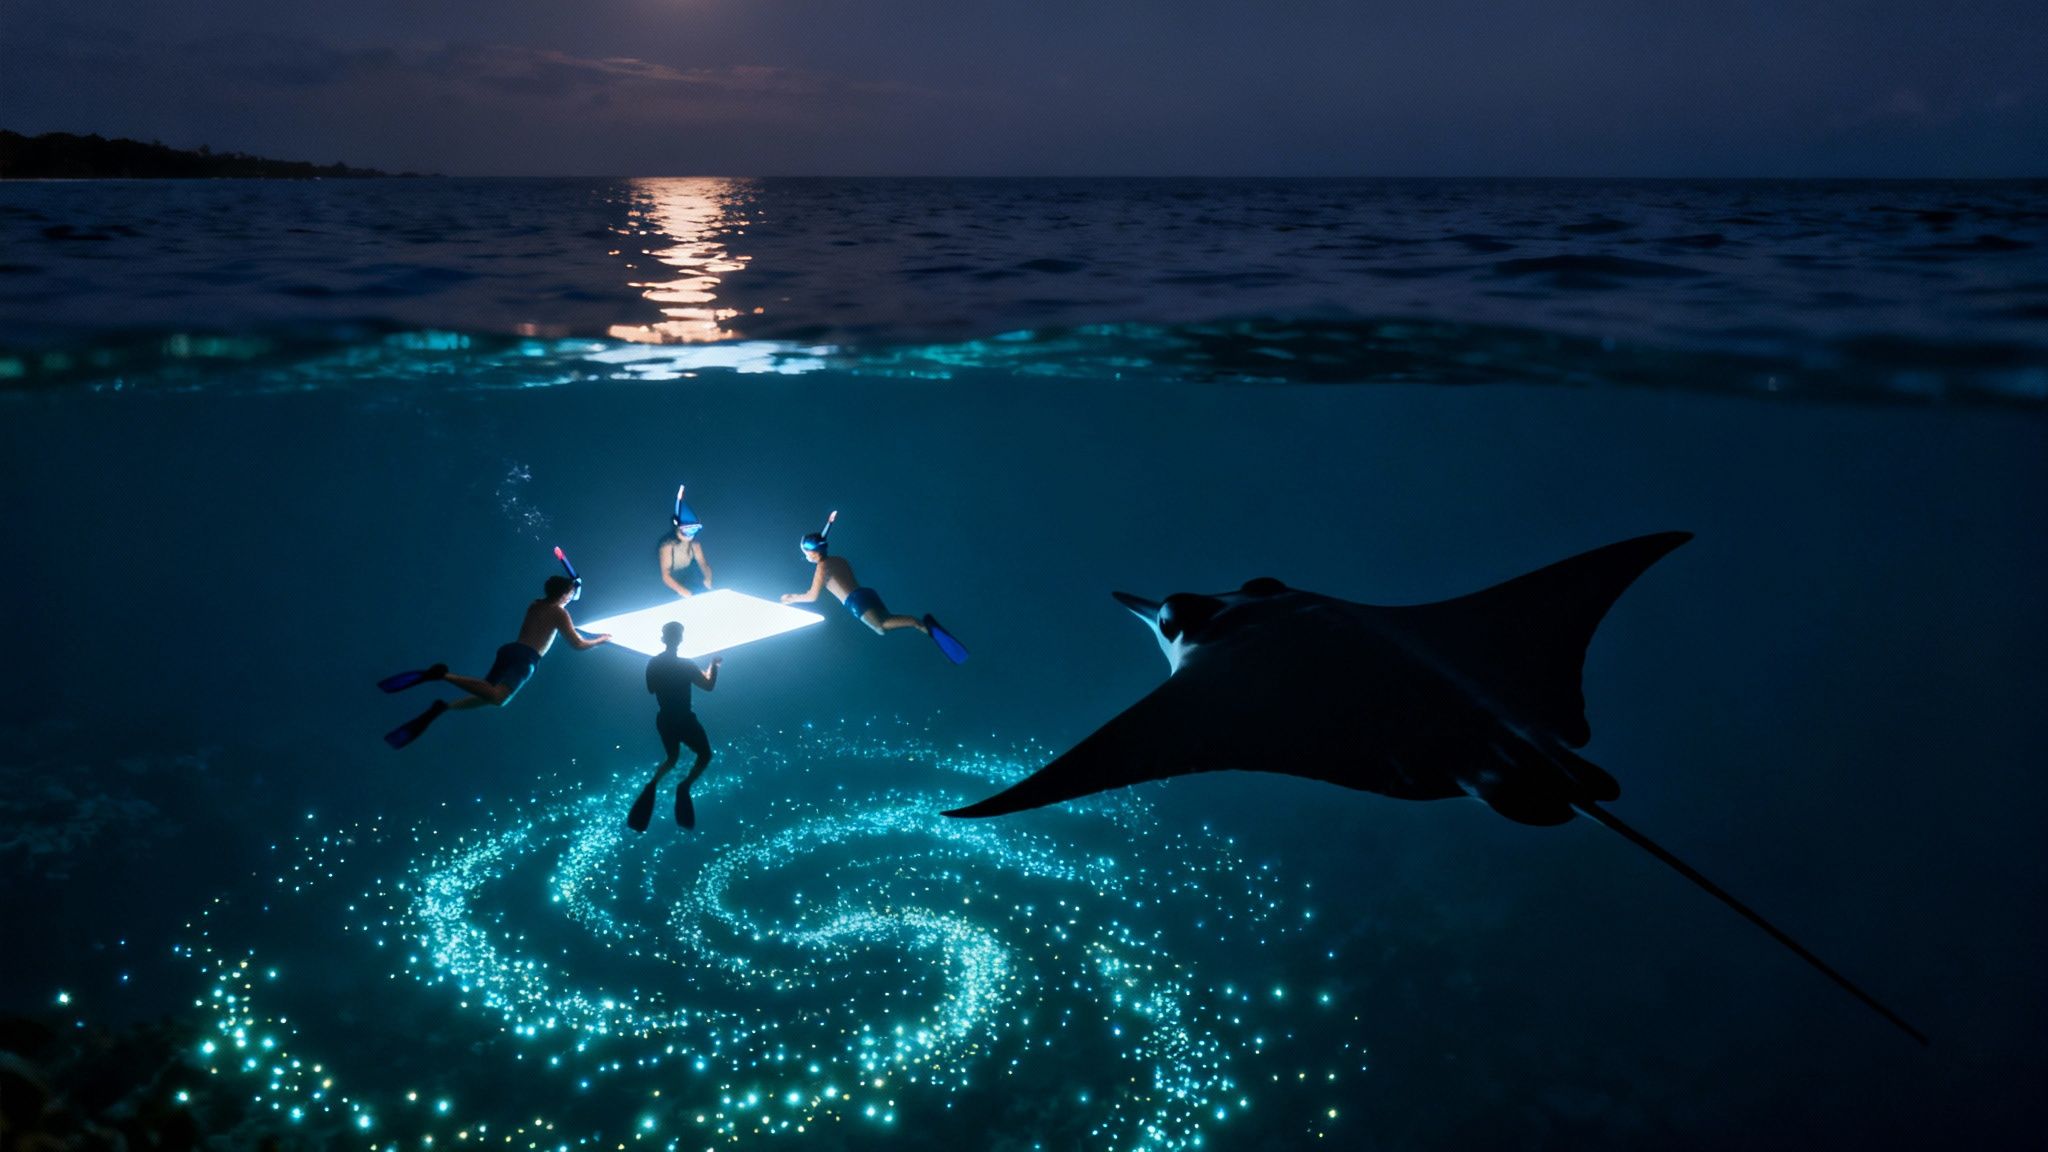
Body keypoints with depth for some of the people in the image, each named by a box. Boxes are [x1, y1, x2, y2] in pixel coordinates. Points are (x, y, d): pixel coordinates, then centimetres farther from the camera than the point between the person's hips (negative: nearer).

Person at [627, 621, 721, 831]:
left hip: (663, 719, 5)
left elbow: (651, 689, 10)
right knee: (705, 754, 17)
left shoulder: (653, 663, -4)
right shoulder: (686, 665, -21)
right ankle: (684, 786, -5)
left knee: (672, 758, 26)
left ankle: (653, 784, -2)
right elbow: (709, 686, -10)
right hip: (684, 720, -5)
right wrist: (714, 664, 4)